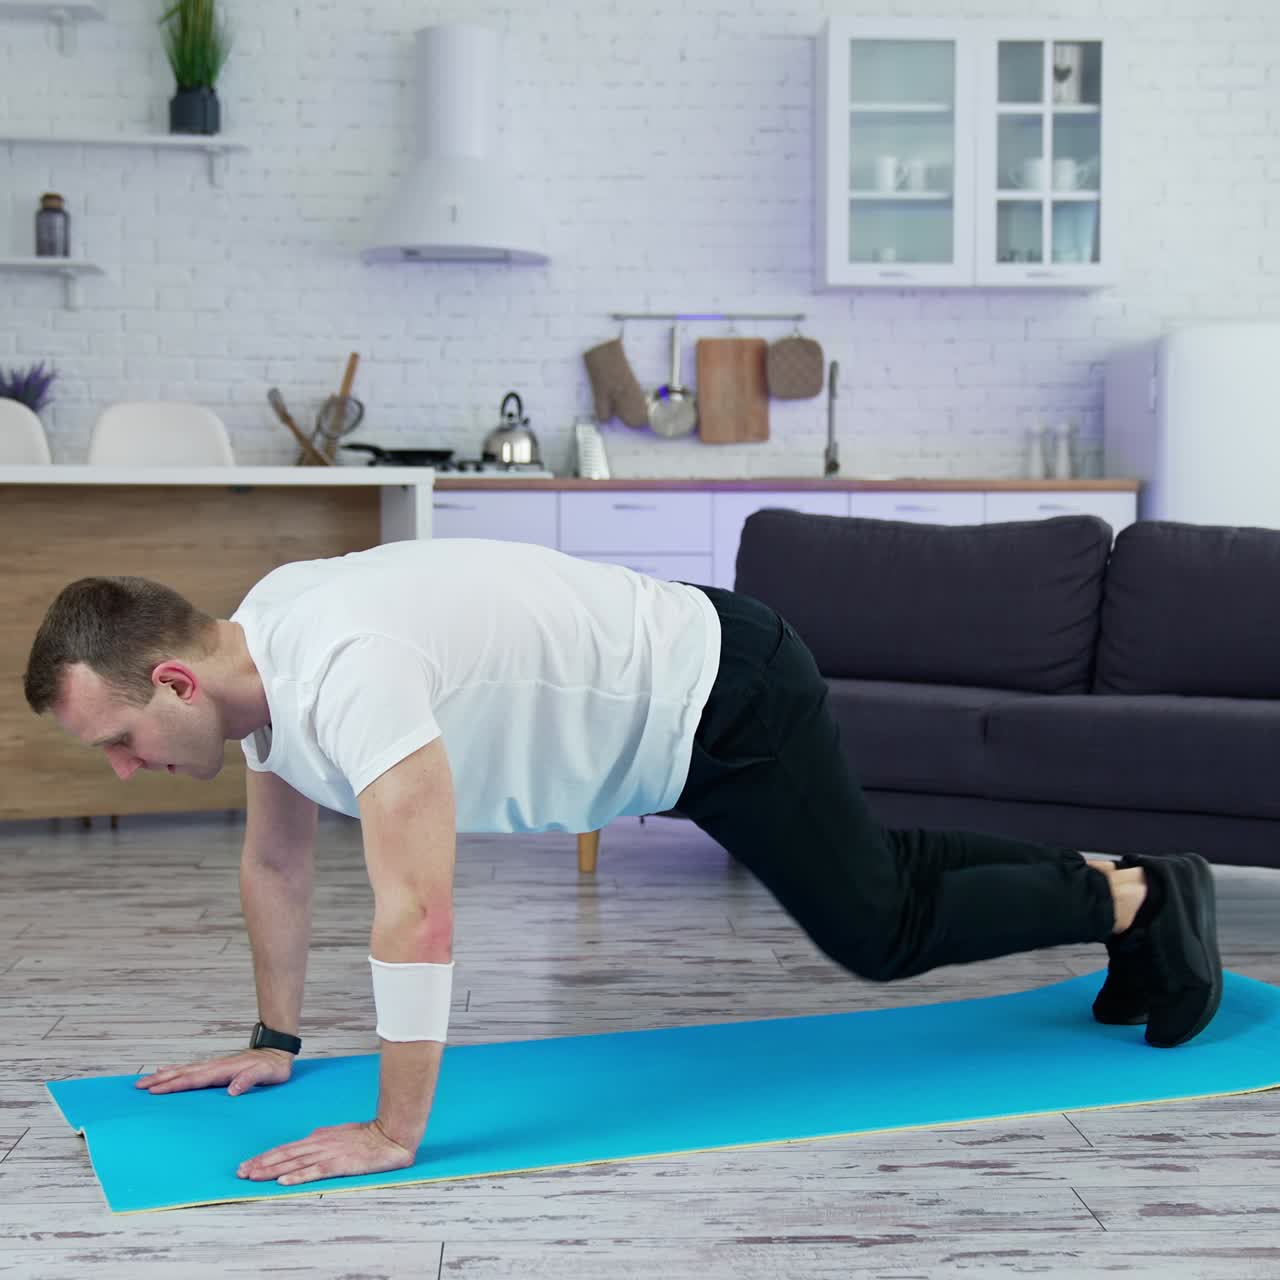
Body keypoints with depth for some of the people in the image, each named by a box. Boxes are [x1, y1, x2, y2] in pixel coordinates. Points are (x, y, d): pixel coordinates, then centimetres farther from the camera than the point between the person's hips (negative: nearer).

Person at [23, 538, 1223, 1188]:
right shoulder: (258, 657, -4)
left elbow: (415, 913, -39)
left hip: (723, 696, -9)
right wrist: (273, 1039, 13)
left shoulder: (341, 673, -36)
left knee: (884, 928, 3)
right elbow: (276, 861, 10)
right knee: (877, 879, 23)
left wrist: (393, 1133, -33)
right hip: (679, 715, 9)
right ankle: (1099, 878, 41)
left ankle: (1141, 897, 23)